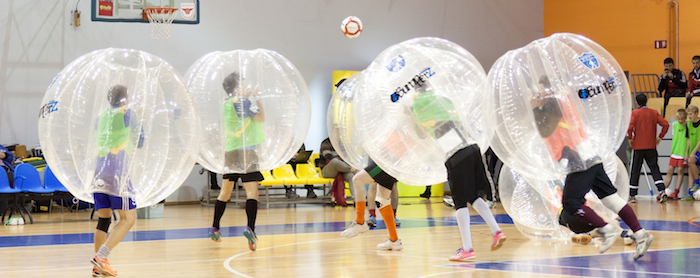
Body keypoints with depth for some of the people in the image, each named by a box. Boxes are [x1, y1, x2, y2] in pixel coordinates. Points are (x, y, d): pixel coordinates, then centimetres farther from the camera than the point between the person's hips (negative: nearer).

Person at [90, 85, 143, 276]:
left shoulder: (101, 116, 16)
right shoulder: (126, 114, 0)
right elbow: (139, 143, 7)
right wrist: (139, 122, 23)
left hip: (99, 172, 7)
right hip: (117, 172, -6)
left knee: (103, 219, 11)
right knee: (128, 218, -2)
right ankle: (101, 256, -18)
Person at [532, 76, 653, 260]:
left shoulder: (553, 101, -8)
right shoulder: (562, 98, 19)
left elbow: (544, 132, -11)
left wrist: (535, 108, -2)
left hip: (580, 161, -9)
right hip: (589, 159, 9)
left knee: (571, 203, -9)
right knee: (610, 198, 5)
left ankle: (606, 230, -8)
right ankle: (640, 234, 0)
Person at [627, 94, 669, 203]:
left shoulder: (635, 113, -5)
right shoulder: (654, 113, 4)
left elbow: (630, 127, -18)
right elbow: (665, 124, -3)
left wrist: (630, 138, -3)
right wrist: (660, 137, 5)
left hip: (638, 146, -2)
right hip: (651, 146, 2)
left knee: (635, 171, 6)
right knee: (654, 168, 5)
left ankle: (632, 195, 10)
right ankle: (662, 191, -12)